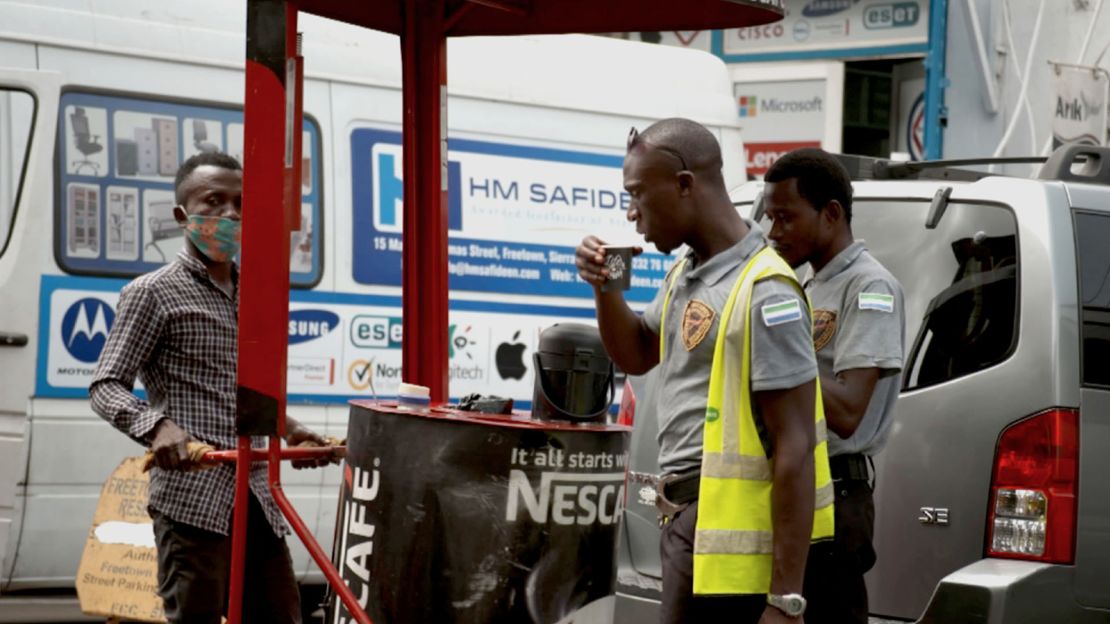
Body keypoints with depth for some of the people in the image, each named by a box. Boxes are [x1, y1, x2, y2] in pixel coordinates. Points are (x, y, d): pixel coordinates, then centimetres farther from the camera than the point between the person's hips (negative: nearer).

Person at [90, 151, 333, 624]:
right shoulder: (154, 293, -1)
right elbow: (107, 387, -7)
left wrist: (288, 430, 16)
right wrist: (156, 427, -25)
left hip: (256, 496, 7)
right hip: (192, 496, -7)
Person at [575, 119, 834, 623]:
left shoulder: (763, 292, -18)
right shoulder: (684, 274, 11)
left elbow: (795, 452, -20)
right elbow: (636, 355, 30)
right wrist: (605, 288, 9)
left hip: (729, 542, -9)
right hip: (690, 522, 10)